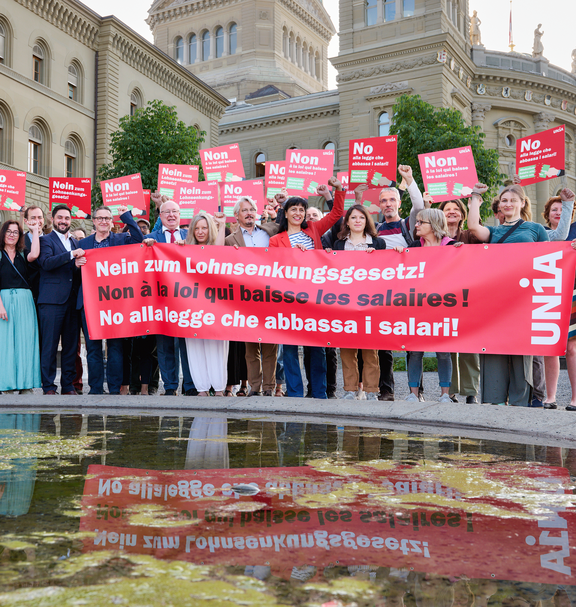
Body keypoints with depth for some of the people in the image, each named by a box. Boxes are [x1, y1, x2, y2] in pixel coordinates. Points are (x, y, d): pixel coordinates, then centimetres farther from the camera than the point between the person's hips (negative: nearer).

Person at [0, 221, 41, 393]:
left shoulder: (23, 254, 12)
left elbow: (34, 255, -13)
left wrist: (35, 232, -1)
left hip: (25, 302, 3)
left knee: (25, 341, 1)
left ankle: (25, 384, 4)